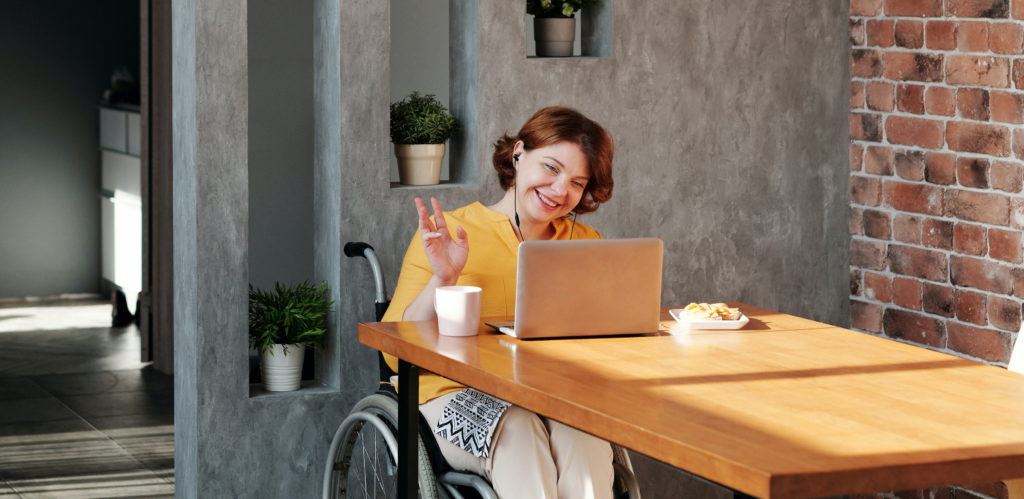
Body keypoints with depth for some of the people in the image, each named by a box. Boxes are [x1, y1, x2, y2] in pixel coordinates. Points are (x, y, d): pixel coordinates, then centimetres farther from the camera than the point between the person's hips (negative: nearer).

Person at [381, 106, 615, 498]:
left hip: (559, 402, 3)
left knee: (581, 435, -33)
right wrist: (442, 281, -16)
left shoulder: (586, 243, 15)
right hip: (458, 398, -3)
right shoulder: (449, 233, 2)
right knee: (517, 429, -36)